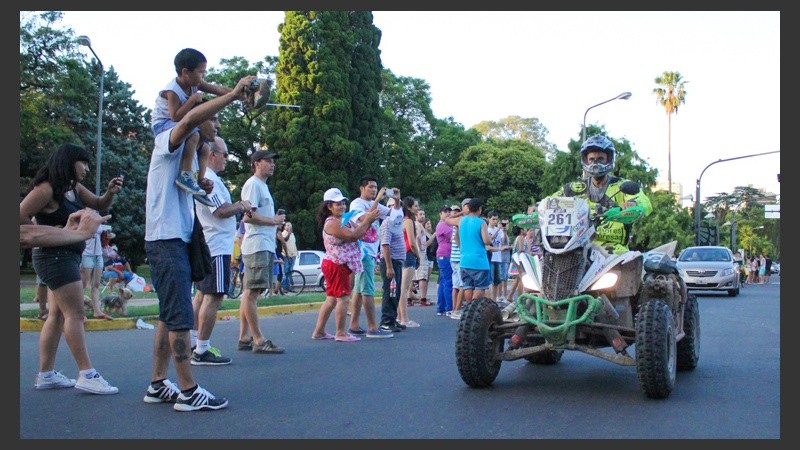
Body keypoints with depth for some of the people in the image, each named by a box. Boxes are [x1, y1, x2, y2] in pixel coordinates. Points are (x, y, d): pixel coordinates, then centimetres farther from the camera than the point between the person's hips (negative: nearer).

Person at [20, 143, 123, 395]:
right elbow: (21, 217, -16)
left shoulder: (74, 188, 12)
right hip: (55, 256, -10)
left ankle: (45, 375, 16)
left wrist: (110, 192, -2)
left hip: (68, 256, 10)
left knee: (58, 315, 11)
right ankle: (87, 375, -9)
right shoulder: (46, 189, -14)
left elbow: (99, 205, 19)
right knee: (75, 314, -11)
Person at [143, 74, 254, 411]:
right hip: (166, 240, -10)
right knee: (180, 317, -11)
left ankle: (158, 385, 18)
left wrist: (201, 185, 8)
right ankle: (188, 392, -9)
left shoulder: (191, 151, 22)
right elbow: (190, 118, -27)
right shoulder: (169, 140, -5)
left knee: (170, 316, 12)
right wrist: (233, 94, -27)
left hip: (178, 241, 10)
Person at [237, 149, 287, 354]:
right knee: (252, 292, -9)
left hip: (265, 247, 10)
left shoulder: (262, 185, 22)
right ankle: (258, 341, -9)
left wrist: (275, 227, 12)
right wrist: (274, 221, -11)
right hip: (257, 247, -10)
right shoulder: (253, 184, -8)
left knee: (250, 292, 10)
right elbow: (248, 216, -17)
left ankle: (244, 338, 14)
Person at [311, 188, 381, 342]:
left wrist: (368, 219, -3)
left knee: (332, 299, 13)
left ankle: (319, 331, 17)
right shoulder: (332, 223, -15)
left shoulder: (342, 221, 17)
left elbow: (358, 231, 13)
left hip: (335, 265, 11)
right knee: (343, 298, -7)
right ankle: (341, 333, -3)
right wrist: (367, 220, -18)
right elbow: (352, 236, -23)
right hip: (337, 265, -11)